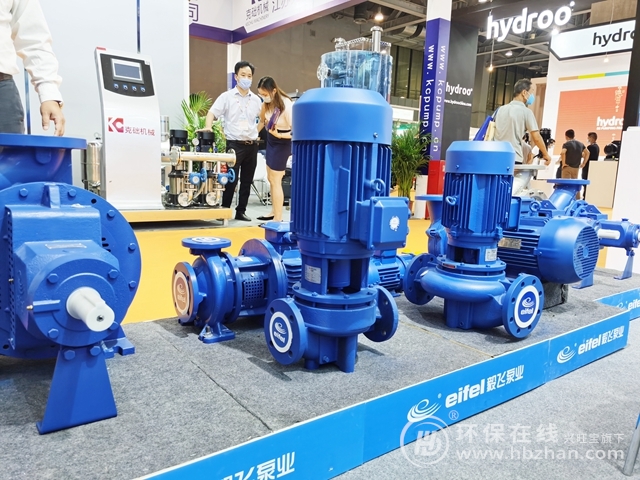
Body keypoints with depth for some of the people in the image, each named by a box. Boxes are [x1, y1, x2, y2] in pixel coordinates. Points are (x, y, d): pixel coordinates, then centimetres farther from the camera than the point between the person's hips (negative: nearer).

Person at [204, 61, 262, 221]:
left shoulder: (256, 99, 10)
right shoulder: (227, 96, -1)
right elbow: (212, 113, -8)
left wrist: (257, 132, 7)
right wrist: (208, 127, -24)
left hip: (252, 145, 4)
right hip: (234, 144, -4)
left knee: (247, 181, 8)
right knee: (231, 179, -5)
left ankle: (241, 211, 17)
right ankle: (225, 210, 7)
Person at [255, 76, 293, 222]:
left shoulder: (287, 106, -25)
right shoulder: (268, 102, -3)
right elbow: (262, 120, 13)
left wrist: (279, 135, -35)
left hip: (282, 144, -8)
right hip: (271, 142, 8)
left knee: (275, 181, -3)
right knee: (271, 179, 16)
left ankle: (278, 219, 6)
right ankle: (274, 212, 31)